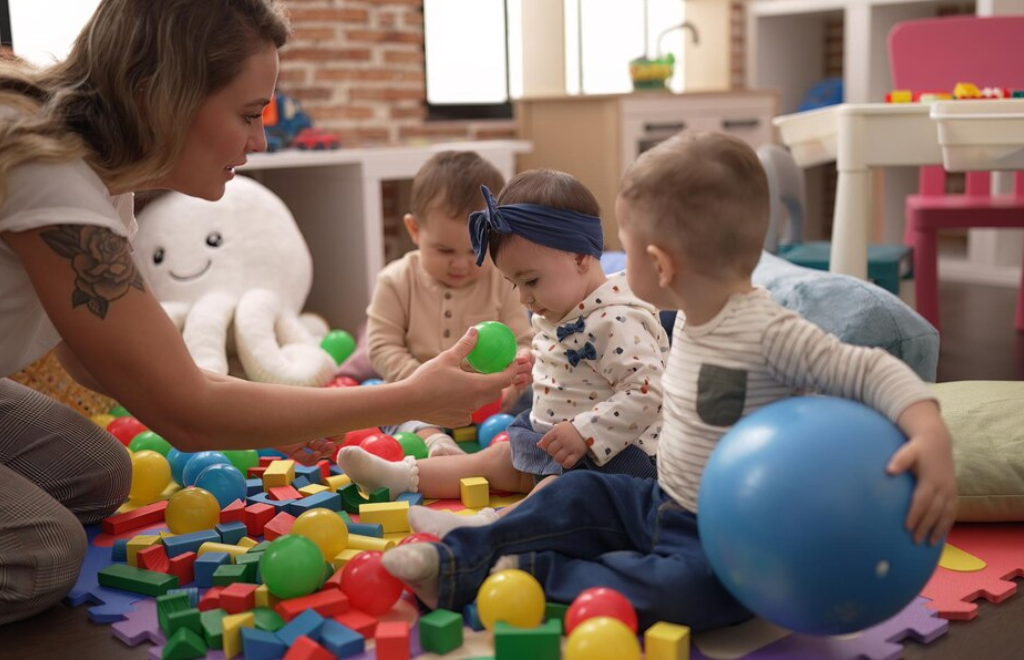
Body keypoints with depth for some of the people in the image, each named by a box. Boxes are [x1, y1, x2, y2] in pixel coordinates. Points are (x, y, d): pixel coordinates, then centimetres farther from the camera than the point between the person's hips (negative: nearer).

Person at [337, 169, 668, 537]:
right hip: (553, 438, 10)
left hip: (609, 451, -10)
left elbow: (646, 393, -29)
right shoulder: (554, 315, 9)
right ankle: (401, 477, 14)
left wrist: (584, 432, -32)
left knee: (559, 489, -31)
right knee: (496, 461, 11)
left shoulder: (616, 322, -23)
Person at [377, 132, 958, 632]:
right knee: (578, 496, 7)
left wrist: (931, 434, -43)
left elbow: (872, 370, -28)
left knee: (682, 589, -33)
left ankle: (541, 578, -20)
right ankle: (458, 564, 6)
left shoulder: (769, 333, -24)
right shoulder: (691, 319, 3)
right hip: (663, 506, 9)